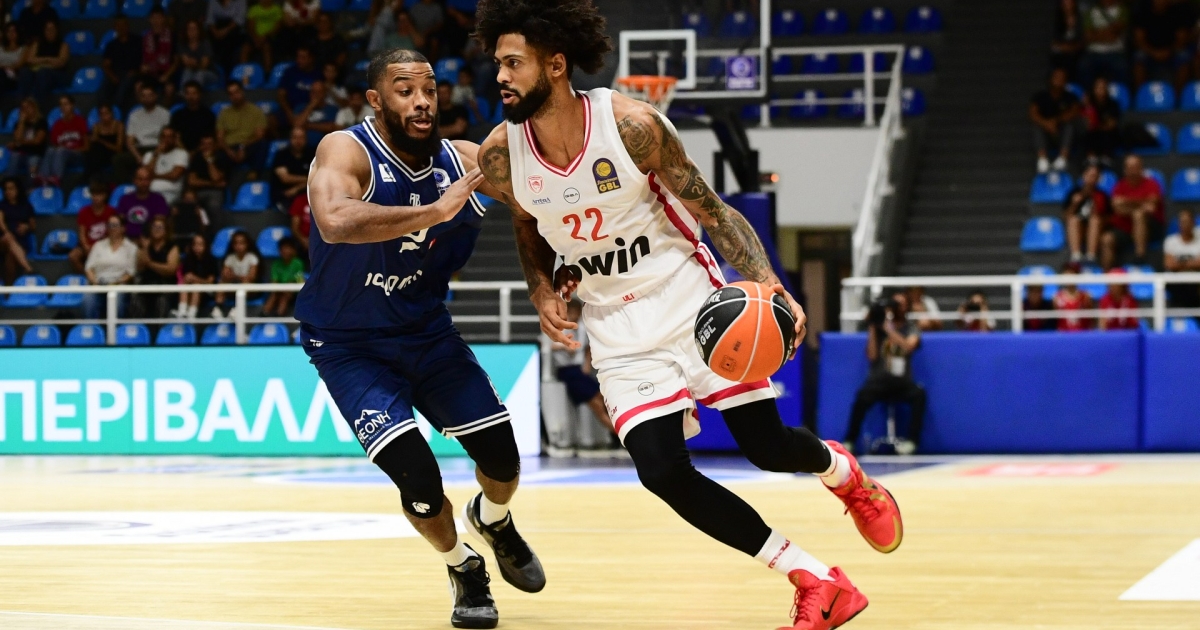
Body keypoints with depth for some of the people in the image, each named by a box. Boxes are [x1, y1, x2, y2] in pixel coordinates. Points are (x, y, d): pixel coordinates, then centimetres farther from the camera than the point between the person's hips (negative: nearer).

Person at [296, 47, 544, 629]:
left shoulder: (463, 160, -9)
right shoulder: (346, 151, -24)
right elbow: (336, 222, -44)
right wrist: (436, 210, -47)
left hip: (427, 331, 5)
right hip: (350, 346, -5)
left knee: (503, 460, 4)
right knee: (418, 480, -17)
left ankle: (492, 520, 42)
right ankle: (463, 569, 14)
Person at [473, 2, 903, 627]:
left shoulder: (630, 124, -20)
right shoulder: (500, 156, -10)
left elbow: (711, 211, -10)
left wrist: (769, 285, -22)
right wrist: (542, 289, -5)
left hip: (691, 300, -3)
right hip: (619, 332, 3)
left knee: (767, 446, -2)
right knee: (661, 471, -14)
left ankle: (839, 468, 39)